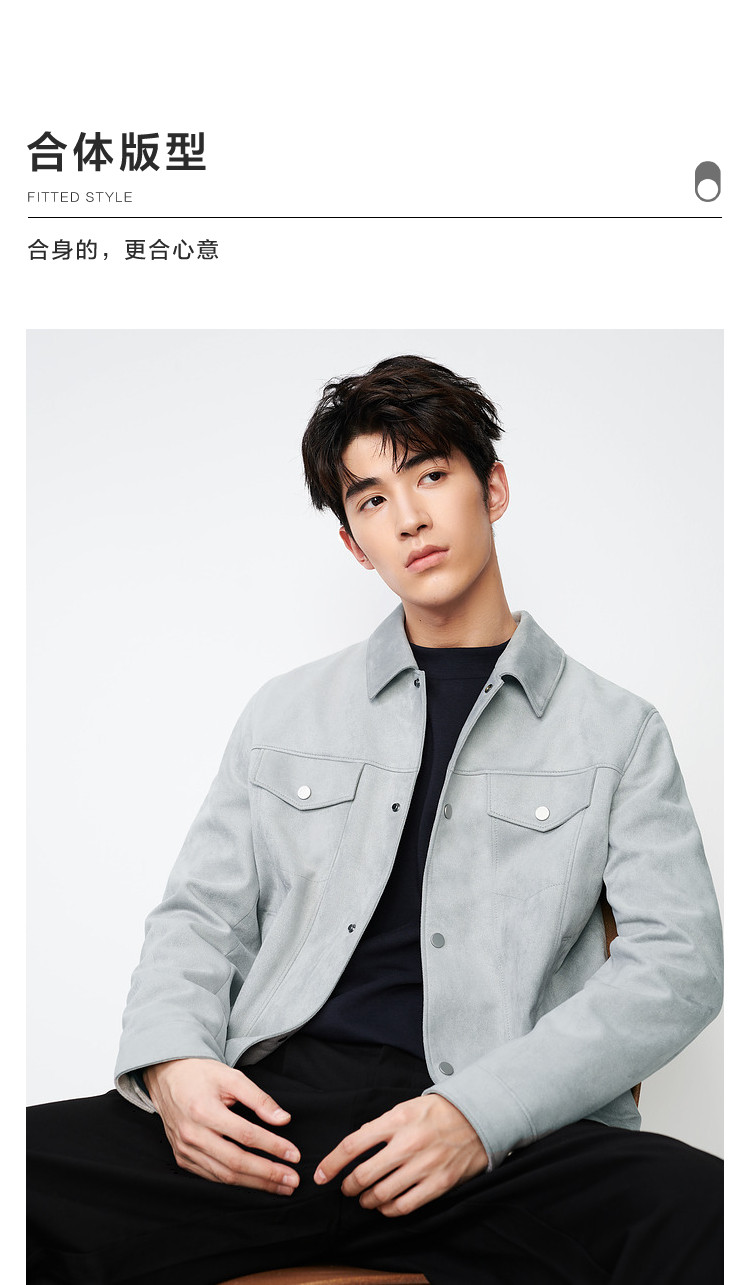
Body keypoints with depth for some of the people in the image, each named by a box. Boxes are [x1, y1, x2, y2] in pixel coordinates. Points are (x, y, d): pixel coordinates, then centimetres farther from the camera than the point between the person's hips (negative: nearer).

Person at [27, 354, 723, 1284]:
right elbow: (201, 915, 18)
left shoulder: (616, 731, 12)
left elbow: (677, 963, 1)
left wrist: (480, 1112, -13)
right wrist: (171, 1060, -6)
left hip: (507, 1136, -1)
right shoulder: (287, 712, 21)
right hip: (275, 1111, 2)